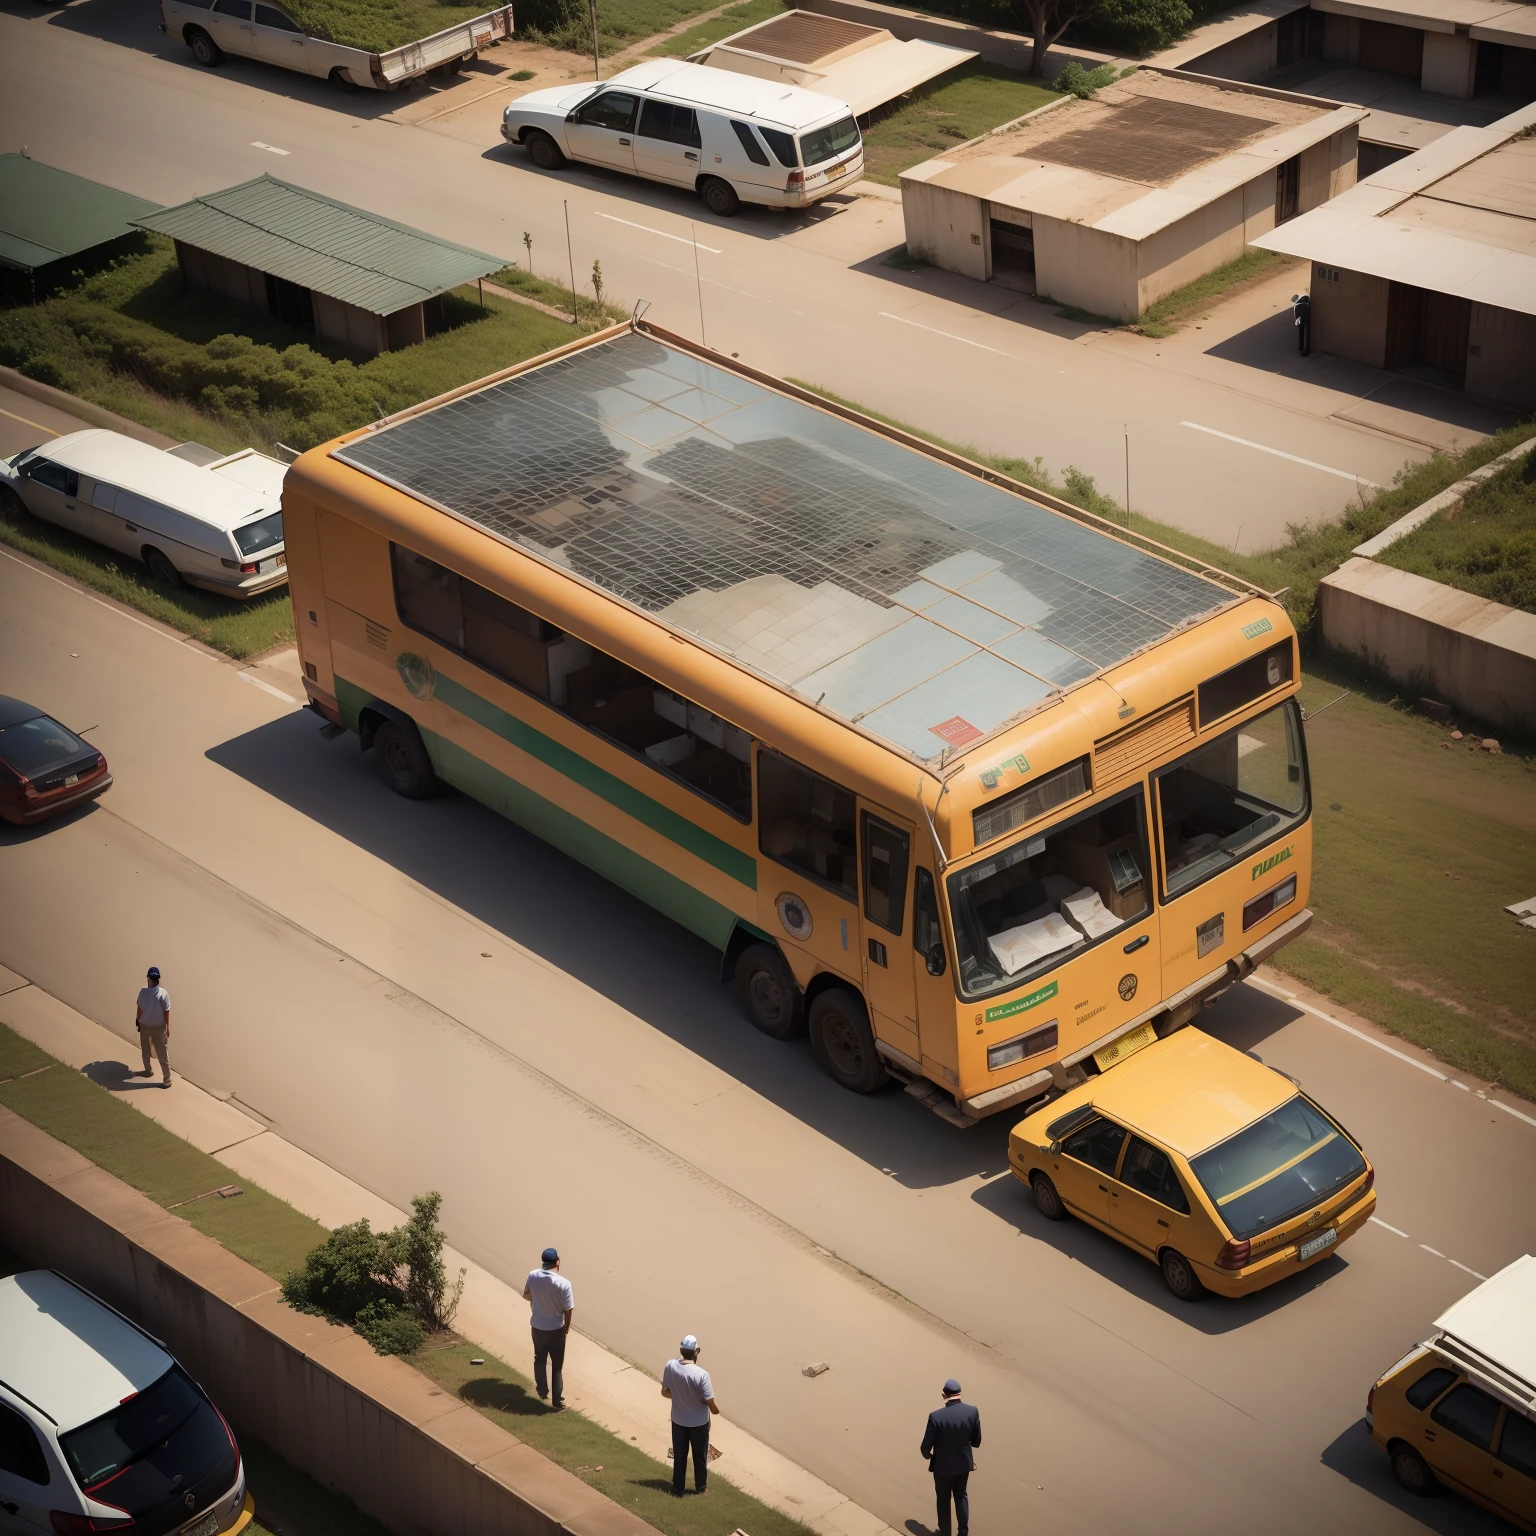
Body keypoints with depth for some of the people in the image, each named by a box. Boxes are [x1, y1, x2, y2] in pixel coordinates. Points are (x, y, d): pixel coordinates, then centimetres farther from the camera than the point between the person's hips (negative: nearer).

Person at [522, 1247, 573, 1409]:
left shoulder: (533, 1276, -14)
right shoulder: (563, 1283, -26)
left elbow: (526, 1296, 4)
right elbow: (568, 1310, -17)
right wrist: (567, 1327, 1)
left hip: (537, 1327, 4)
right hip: (555, 1329, -4)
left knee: (539, 1360, 26)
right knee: (557, 1365, 12)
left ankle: (543, 1393, 37)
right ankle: (558, 1401, 20)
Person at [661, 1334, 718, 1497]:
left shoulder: (670, 1366, -18)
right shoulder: (701, 1374, -30)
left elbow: (665, 1392, -5)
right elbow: (710, 1402, -23)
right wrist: (716, 1409, 1)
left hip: (678, 1420, 3)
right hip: (699, 1422, -3)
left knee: (679, 1456, 21)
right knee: (700, 1456, 21)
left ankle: (677, 1490, 32)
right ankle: (701, 1487, 38)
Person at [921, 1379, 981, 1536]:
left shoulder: (936, 1416, -26)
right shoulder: (972, 1411, -17)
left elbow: (926, 1446, -18)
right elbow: (976, 1441, -5)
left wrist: (928, 1455, 6)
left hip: (943, 1465, -3)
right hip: (964, 1463, 3)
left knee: (943, 1499, 21)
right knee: (961, 1495, 26)